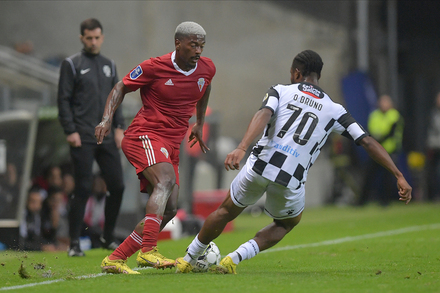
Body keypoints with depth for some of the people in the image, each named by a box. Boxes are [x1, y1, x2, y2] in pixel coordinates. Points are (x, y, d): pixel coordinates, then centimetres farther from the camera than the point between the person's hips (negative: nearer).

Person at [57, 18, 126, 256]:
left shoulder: (109, 66, 16)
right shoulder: (71, 65, 0)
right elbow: (64, 100, -4)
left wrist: (119, 127, 8)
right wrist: (70, 131, -11)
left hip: (107, 138, 5)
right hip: (82, 139, -5)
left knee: (117, 186, 2)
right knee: (83, 189, -7)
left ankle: (108, 238, 17)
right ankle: (74, 244, -1)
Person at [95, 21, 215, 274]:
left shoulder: (207, 68, 5)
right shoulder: (155, 67, -10)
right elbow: (121, 88, 1)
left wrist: (199, 124, 34)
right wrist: (107, 119, -12)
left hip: (172, 145, 7)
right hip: (145, 136, -7)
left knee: (169, 210, -2)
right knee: (166, 180, -33)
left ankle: (114, 260, 3)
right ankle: (148, 251, -43)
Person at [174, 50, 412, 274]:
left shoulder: (280, 91, 10)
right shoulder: (334, 111, 14)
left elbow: (263, 116, -11)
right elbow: (367, 142, 10)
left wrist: (241, 148, -25)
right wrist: (399, 176, 12)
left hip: (259, 166, 0)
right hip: (291, 181, 0)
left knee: (225, 212, 25)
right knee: (286, 223, 28)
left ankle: (187, 260, 36)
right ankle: (234, 258, 10)